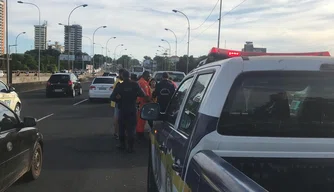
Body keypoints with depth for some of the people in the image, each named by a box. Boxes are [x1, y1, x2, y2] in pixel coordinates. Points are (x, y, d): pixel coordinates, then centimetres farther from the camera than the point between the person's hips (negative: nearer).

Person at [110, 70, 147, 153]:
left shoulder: (119, 86, -9)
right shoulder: (135, 85, -8)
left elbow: (112, 97, -9)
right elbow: (142, 94, -10)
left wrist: (118, 99, 7)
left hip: (122, 110, 0)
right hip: (132, 110, 0)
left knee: (122, 128, 17)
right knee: (131, 128, 5)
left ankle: (122, 144, 23)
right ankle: (130, 147, 3)